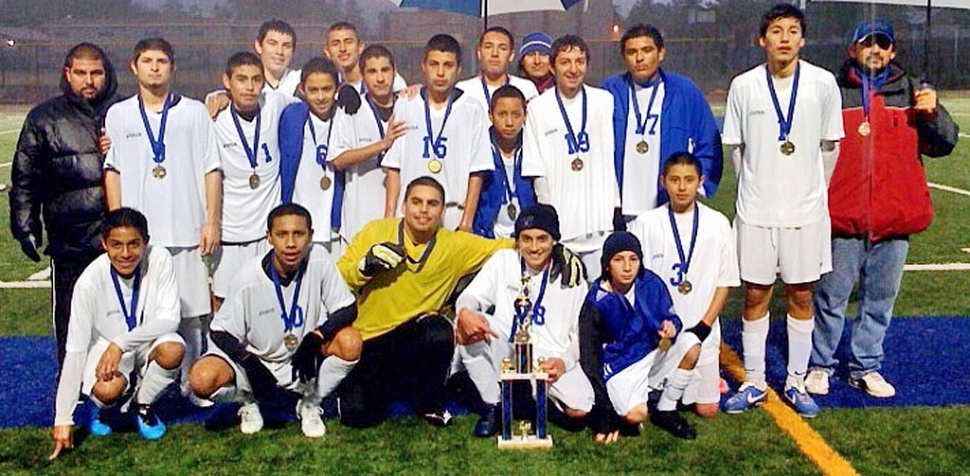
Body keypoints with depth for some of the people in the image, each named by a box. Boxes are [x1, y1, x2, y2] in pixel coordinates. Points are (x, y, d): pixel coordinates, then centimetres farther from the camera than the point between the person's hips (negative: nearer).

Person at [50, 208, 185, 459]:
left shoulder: (159, 260, -21)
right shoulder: (90, 281, -23)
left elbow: (170, 318, -20)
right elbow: (75, 350, -21)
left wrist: (121, 344, -34)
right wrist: (63, 420, -21)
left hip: (147, 343, 2)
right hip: (105, 346, -1)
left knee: (173, 350, -32)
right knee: (108, 390, -33)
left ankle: (143, 406, 0)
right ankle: (104, 409, 8)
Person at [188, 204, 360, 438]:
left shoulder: (319, 259, -17)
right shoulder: (249, 277, -20)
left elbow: (348, 309, -14)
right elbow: (221, 332, -11)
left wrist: (314, 338, -30)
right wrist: (250, 364, -28)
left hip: (305, 358, 1)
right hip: (256, 360, -1)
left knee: (350, 342, -27)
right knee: (203, 379, -27)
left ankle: (310, 403, 1)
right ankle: (249, 401, 9)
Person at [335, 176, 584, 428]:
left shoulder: (455, 245, -2)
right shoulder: (375, 232, -4)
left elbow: (504, 247, -1)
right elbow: (338, 277, -2)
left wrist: (556, 251, -13)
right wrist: (365, 266, -22)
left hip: (414, 332, 1)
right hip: (368, 340, -1)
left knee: (439, 332, -34)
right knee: (356, 415, -16)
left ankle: (430, 403, -5)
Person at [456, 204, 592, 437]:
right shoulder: (503, 260, 6)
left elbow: (581, 333, 2)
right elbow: (471, 296, -3)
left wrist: (564, 361, -19)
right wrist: (464, 312, -29)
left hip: (551, 362, -1)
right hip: (505, 354, 2)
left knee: (580, 408, -28)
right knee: (466, 326, -26)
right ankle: (492, 405, -9)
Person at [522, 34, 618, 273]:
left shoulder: (605, 101, 7)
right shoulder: (538, 108, 3)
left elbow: (616, 159, 9)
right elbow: (535, 169, 3)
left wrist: (617, 208, 5)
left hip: (601, 225, 1)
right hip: (559, 225, -1)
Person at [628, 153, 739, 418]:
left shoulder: (717, 224, 0)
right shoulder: (645, 224, -3)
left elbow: (725, 282, 3)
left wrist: (704, 326, -6)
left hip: (701, 329, 1)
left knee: (707, 409, 1)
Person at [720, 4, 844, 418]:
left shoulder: (823, 83, -3)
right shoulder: (744, 86, -2)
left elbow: (830, 145, 8)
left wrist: (813, 189, 9)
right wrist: (756, 187, 8)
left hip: (806, 208, 0)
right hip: (756, 209, 0)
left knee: (801, 295, 8)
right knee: (755, 294, 6)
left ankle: (796, 382, 23)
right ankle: (753, 383, 20)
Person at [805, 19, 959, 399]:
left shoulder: (911, 92, 10)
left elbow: (943, 145, 7)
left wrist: (933, 113, -11)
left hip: (895, 217, 3)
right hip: (843, 215, -2)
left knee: (880, 299, 10)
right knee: (831, 296, 4)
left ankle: (866, 367, 23)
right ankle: (821, 364, 18)